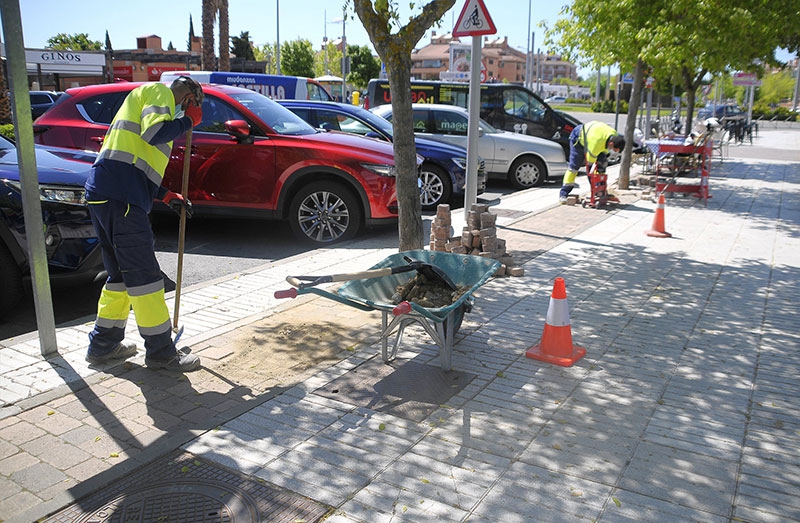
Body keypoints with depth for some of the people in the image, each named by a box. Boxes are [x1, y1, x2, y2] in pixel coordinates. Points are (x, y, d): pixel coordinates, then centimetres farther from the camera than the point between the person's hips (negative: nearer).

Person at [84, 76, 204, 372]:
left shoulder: (143, 99, 33)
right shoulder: (160, 92, 3)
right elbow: (154, 132, -19)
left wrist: (167, 197, 25)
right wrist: (189, 120, -2)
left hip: (103, 194, 10)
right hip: (120, 196, -10)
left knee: (122, 274, 17)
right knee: (144, 275, -6)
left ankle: (103, 345, 26)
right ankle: (160, 352, 1)